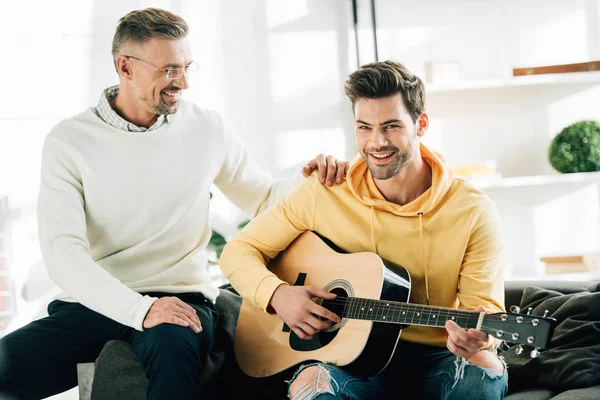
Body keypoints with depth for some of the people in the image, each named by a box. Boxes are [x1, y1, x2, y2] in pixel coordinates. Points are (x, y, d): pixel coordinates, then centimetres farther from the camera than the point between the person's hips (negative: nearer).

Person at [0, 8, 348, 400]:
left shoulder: (207, 128, 7)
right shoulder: (69, 141, -1)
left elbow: (263, 198, 20)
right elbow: (62, 250, -11)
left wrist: (311, 179, -3)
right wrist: (140, 309, -25)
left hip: (181, 298, 0)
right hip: (96, 304, 1)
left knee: (172, 345, -38)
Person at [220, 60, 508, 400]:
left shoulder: (473, 210, -5)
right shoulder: (323, 194, -2)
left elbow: (485, 305, -9)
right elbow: (239, 251, 4)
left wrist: (477, 338, -34)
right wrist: (277, 293, -17)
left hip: (437, 360, 1)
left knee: (486, 372, -32)